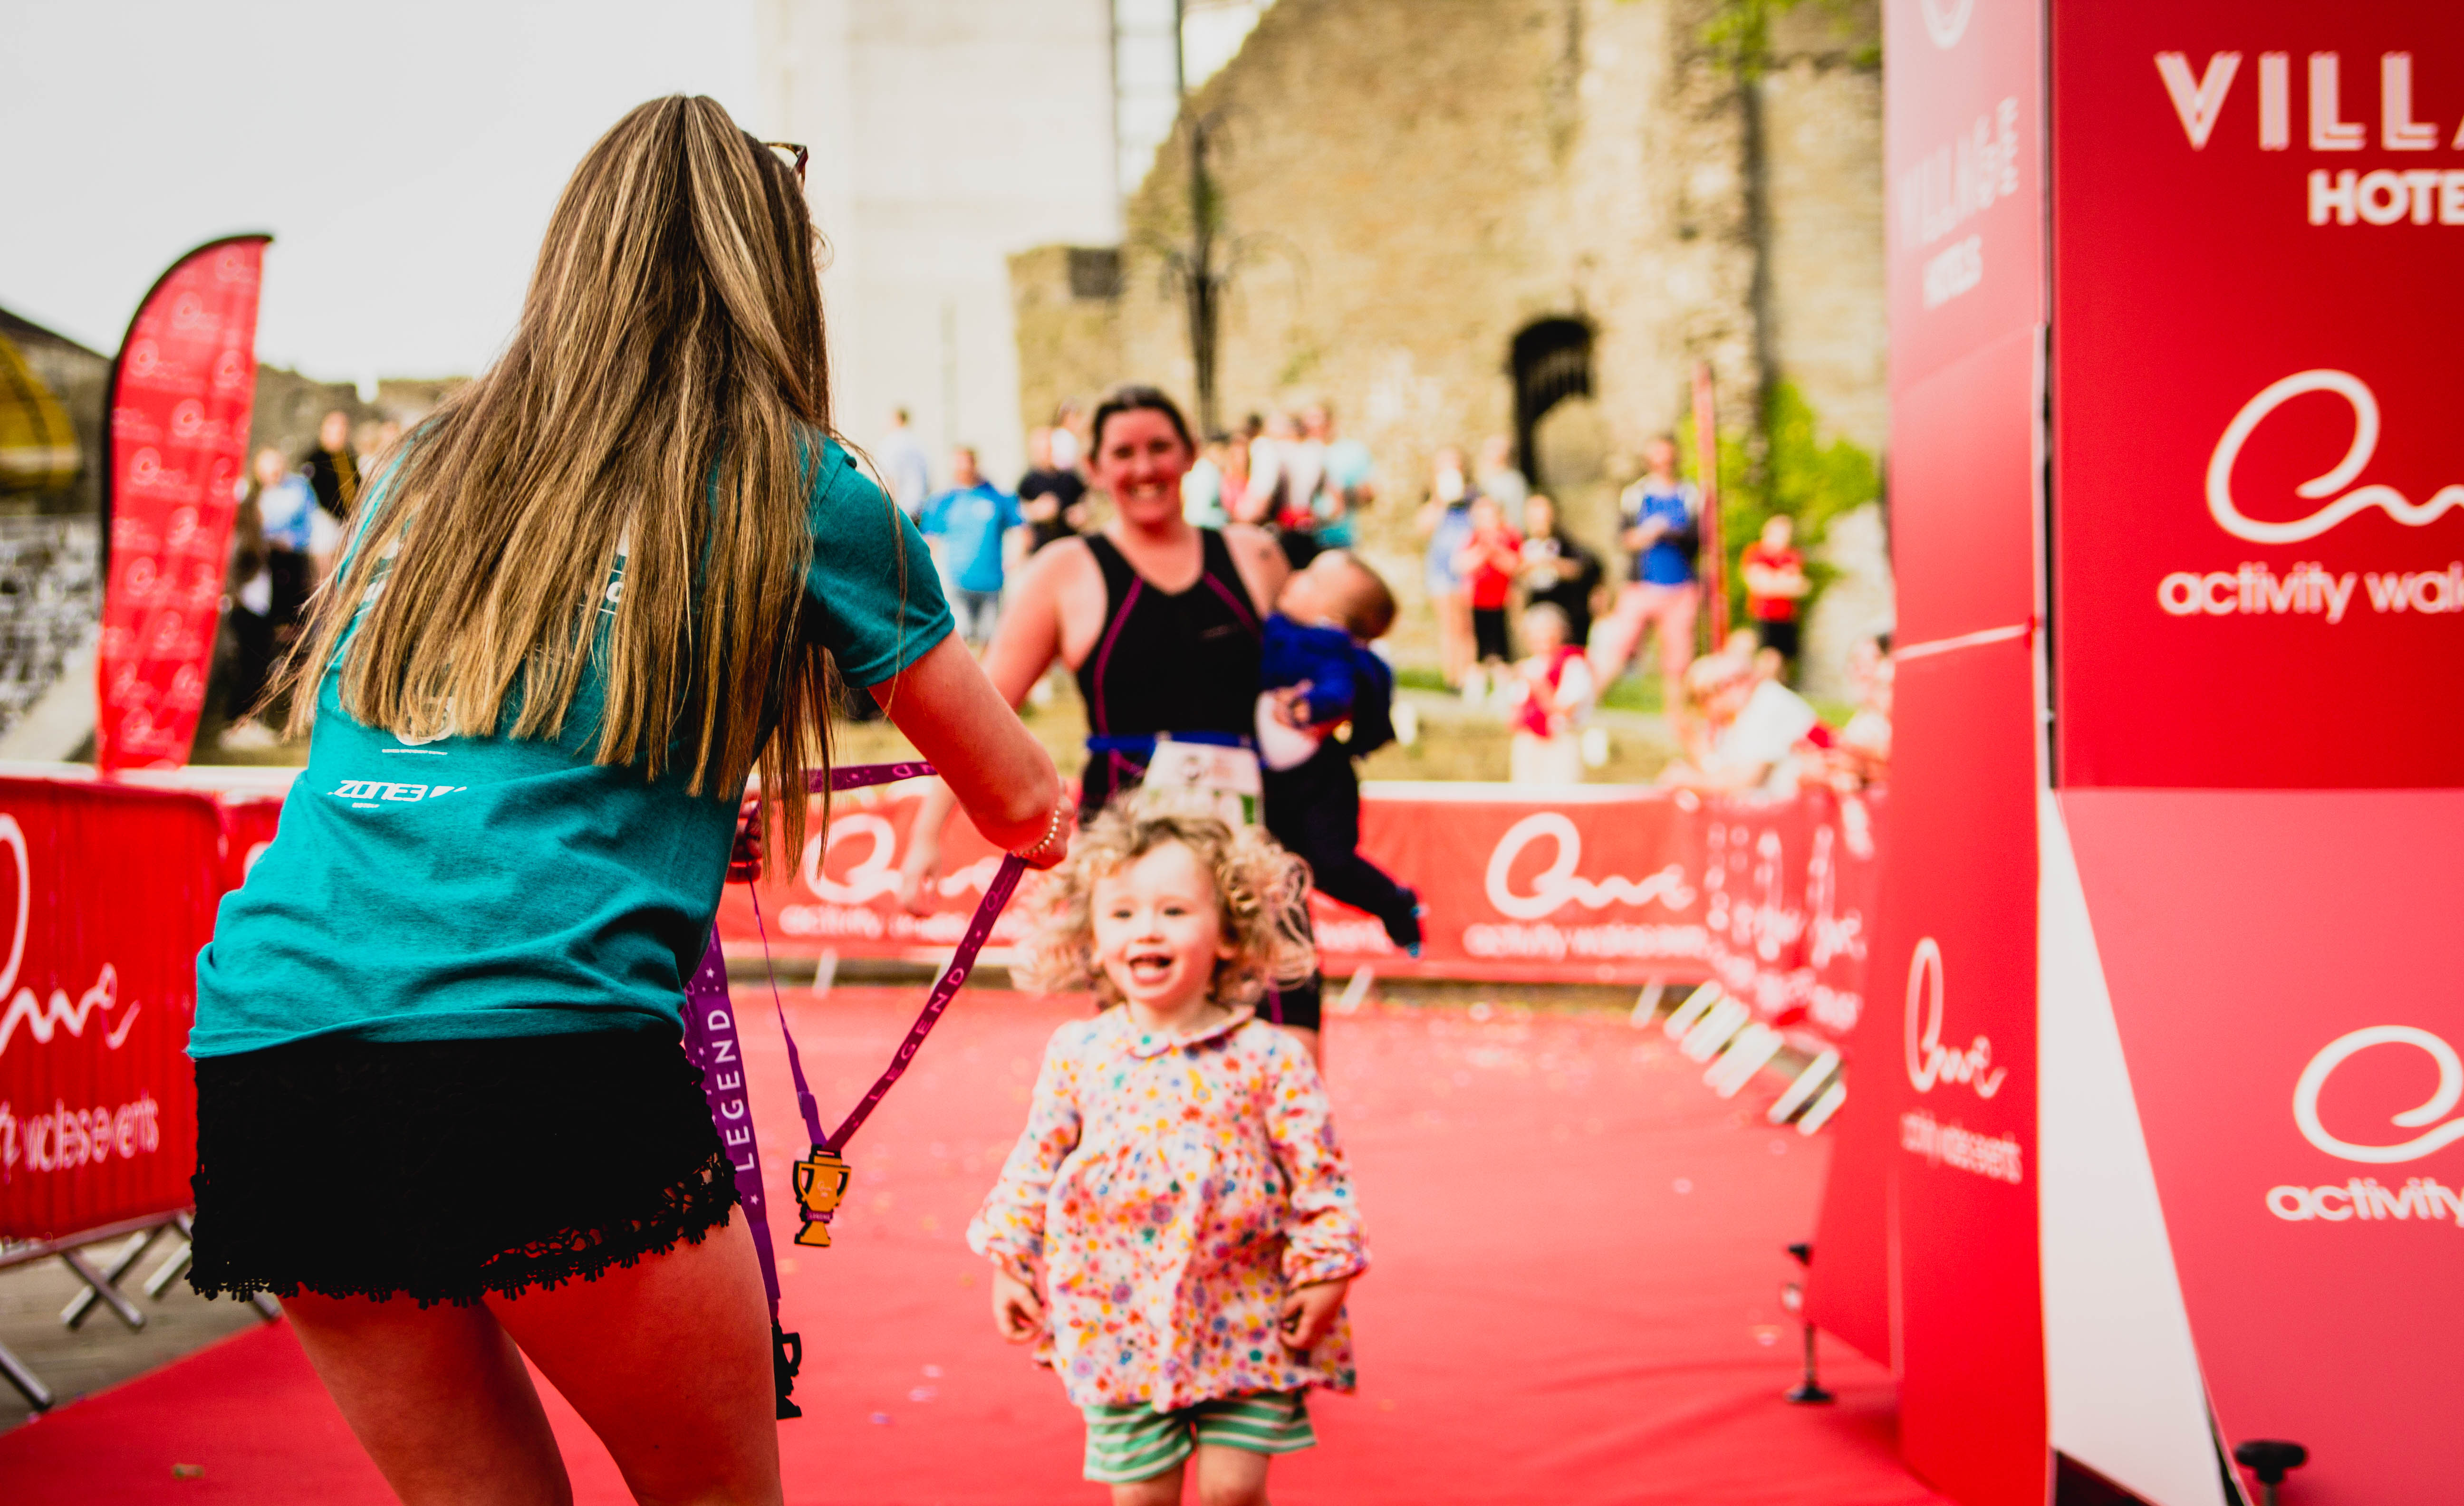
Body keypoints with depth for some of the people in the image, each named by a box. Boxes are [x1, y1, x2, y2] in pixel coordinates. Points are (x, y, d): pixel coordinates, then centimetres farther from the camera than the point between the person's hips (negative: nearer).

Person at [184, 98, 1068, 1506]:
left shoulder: (425, 469, 21)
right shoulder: (795, 488, 9)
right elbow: (1022, 807, 21)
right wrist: (1050, 806, 45)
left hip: (259, 1051, 5)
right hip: (540, 1052, -5)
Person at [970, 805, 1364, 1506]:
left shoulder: (1266, 1057, -7)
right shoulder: (1077, 1054, 0)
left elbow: (1319, 1174, -2)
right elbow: (1034, 1164, 9)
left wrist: (1324, 1272, -5)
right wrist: (1008, 1263, 7)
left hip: (1244, 1321, -2)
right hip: (1121, 1320, 2)